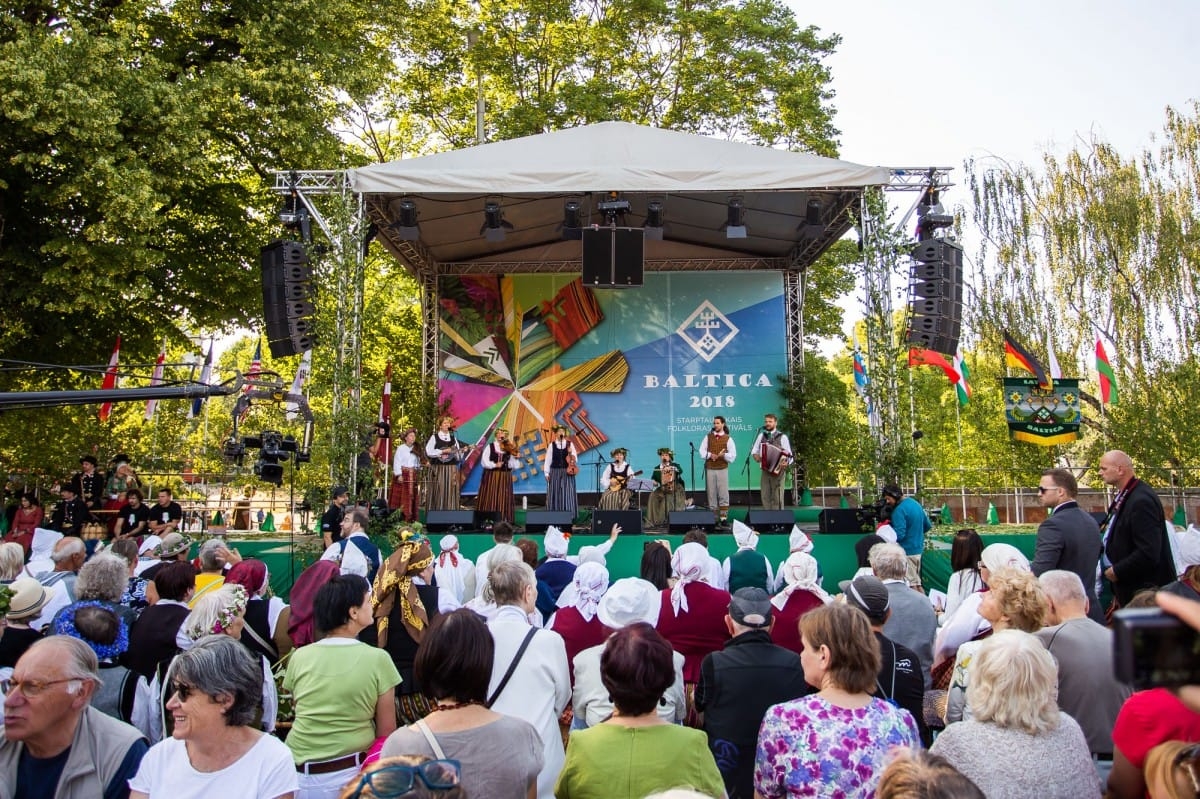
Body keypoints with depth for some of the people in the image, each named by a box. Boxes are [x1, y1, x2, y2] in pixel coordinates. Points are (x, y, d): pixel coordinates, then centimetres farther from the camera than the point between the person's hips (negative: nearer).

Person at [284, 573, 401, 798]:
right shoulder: (378, 659, -12)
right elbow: (386, 732, -6)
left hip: (298, 774, 3)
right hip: (350, 774, -3)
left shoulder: (299, 657, -2)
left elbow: (299, 712, 11)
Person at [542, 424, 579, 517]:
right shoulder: (551, 445, 4)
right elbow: (547, 460, 3)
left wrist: (571, 453, -13)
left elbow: (575, 460, 5)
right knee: (555, 495, 1)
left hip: (567, 472, 0)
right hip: (555, 472, 0)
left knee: (567, 495, -3)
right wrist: (546, 473, -1)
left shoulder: (570, 444, 5)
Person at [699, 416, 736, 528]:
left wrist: (723, 455, -20)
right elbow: (702, 451, 4)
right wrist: (710, 455, -13)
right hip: (709, 469, 2)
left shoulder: (728, 439, 4)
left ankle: (723, 518, -4)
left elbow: (732, 455, -3)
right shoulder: (708, 437, 10)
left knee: (723, 494, -6)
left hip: (722, 469, -2)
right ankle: (714, 519, 7)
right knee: (711, 494, 2)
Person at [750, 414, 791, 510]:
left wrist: (786, 463, -23)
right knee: (765, 496, 6)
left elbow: (789, 455, -4)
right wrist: (755, 455, -4)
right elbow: (754, 449, 17)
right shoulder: (761, 435, 10)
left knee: (777, 497, -2)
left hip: (778, 471, -4)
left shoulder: (782, 437, -3)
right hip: (765, 470, 4)